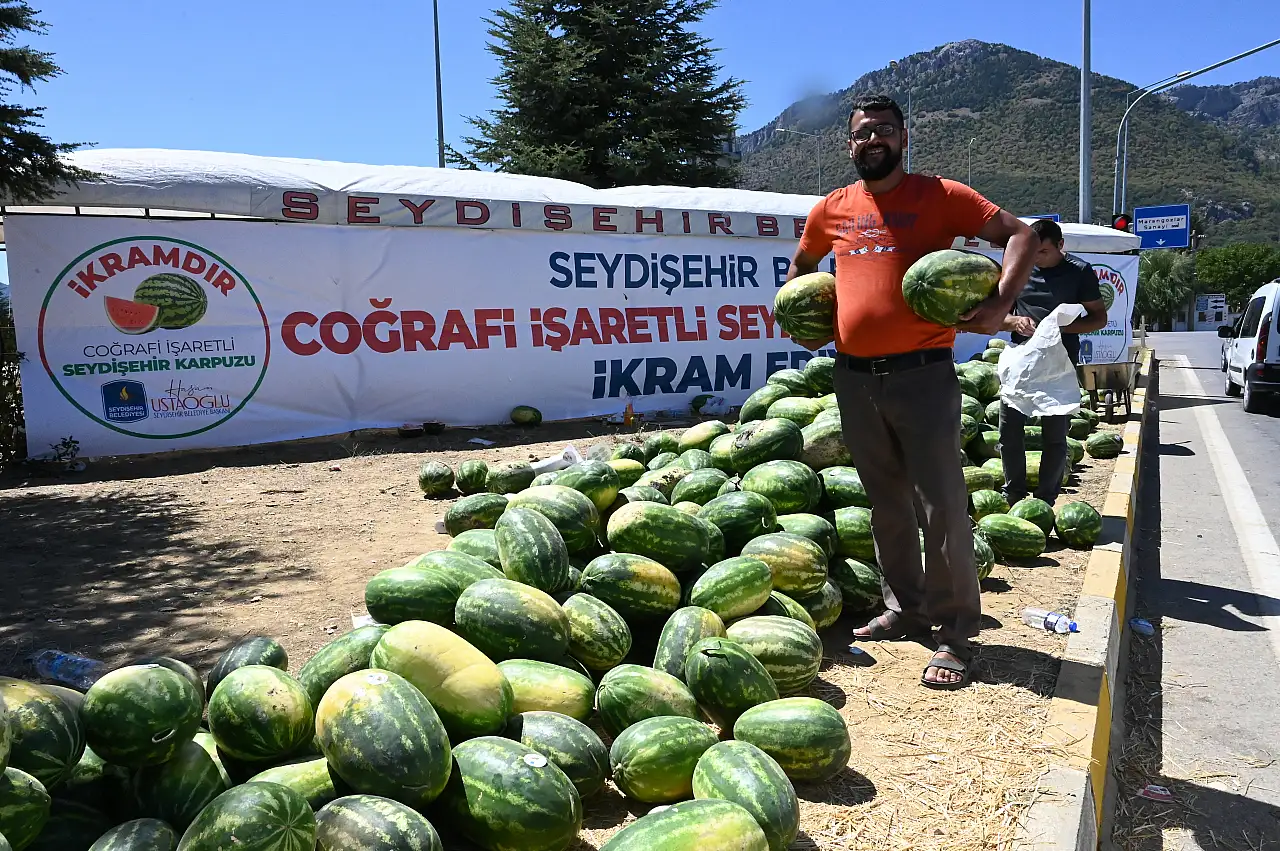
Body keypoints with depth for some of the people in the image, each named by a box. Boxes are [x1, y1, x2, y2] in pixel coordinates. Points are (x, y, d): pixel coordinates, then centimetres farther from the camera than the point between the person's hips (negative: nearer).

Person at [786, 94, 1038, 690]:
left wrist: (1000, 303, -19)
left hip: (921, 374, -4)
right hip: (853, 378, 5)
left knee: (941, 505, -4)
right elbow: (800, 266, 29)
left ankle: (955, 632, 8)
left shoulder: (939, 195, 0)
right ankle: (905, 609, 29)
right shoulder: (832, 209, 12)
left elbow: (1018, 235, -4)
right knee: (886, 504, 14)